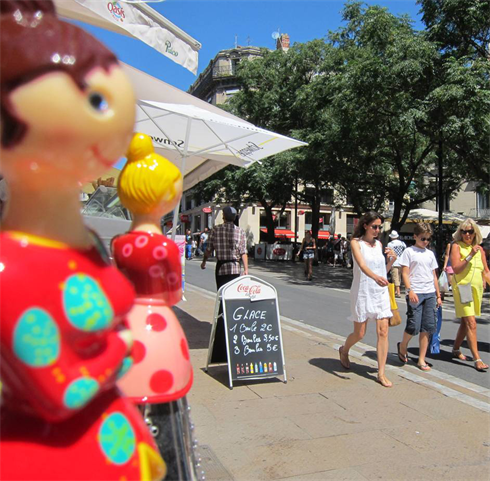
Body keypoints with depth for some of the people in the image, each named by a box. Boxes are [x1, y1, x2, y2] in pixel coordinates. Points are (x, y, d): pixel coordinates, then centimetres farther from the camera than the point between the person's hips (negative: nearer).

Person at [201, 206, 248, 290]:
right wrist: (246, 269, -6)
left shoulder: (216, 230, -1)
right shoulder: (240, 231, -2)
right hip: (235, 268, 0)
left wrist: (203, 262, 20)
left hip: (220, 268, 1)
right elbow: (243, 253, -8)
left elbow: (208, 250, 4)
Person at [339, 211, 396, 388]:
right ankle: (344, 350, 38)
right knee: (359, 334, 5)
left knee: (383, 332, -4)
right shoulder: (356, 242, -6)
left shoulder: (379, 244, 11)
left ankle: (381, 373, 4)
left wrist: (392, 260, -1)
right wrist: (375, 276, -43)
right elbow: (362, 264, -25)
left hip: (381, 293, 5)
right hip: (362, 292, -4)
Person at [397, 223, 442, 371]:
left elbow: (434, 276, 18)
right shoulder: (409, 251, 0)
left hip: (430, 294, 5)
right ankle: (402, 346, 23)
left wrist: (438, 295, 15)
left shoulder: (430, 253, 15)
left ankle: (421, 360, 12)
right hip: (415, 293, -5)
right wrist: (410, 291, -17)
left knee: (427, 327, 3)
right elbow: (405, 273, -5)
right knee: (414, 326, -7)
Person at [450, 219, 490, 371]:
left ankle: (456, 349, 31)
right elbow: (455, 268, -15)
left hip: (477, 289, 6)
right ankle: (477, 359, -12)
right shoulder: (457, 246, -5)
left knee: (466, 322, 15)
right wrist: (470, 255, -21)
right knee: (471, 323, -13)